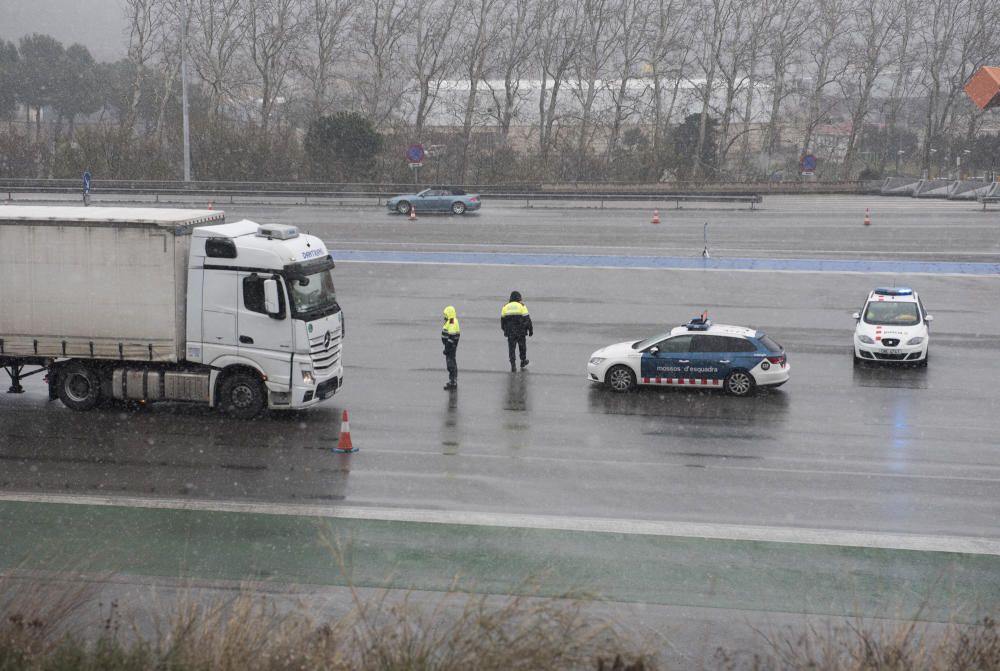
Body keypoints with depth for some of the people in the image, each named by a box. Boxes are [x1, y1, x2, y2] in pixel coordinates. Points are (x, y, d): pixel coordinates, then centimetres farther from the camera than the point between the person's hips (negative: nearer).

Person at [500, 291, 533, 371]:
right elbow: (527, 319, -8)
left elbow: (503, 320, 10)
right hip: (521, 332, -2)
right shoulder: (522, 306, -5)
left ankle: (513, 366, -6)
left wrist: (505, 330, 24)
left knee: (511, 348, 4)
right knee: (522, 346, 19)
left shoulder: (505, 307, 3)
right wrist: (531, 330, 0)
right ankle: (523, 361, 35)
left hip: (510, 332, 2)